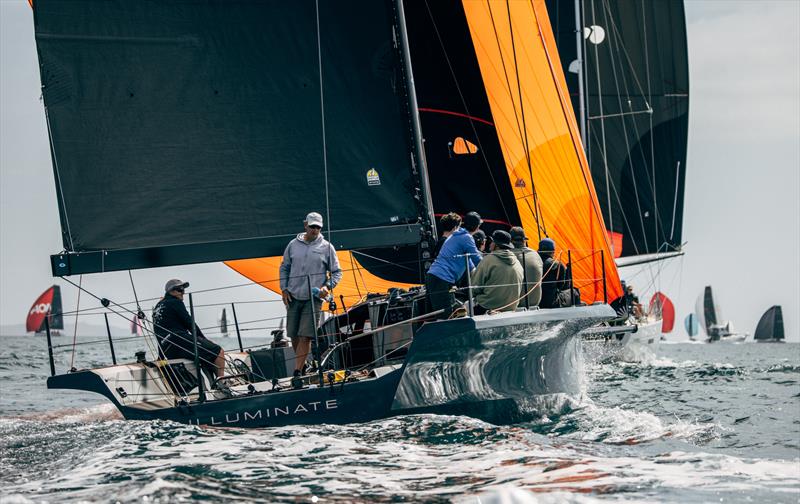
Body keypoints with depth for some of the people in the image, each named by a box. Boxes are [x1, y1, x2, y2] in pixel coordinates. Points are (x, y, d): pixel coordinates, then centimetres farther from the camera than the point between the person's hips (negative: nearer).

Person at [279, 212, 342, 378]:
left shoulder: (326, 247, 3)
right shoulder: (293, 245, 8)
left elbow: (337, 272, 8)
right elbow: (284, 268, 16)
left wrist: (328, 286, -9)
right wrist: (284, 289, 6)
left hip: (313, 298, -3)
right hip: (293, 297, 3)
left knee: (305, 336, -11)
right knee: (294, 335, 5)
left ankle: (298, 371, -9)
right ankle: (303, 364, 23)